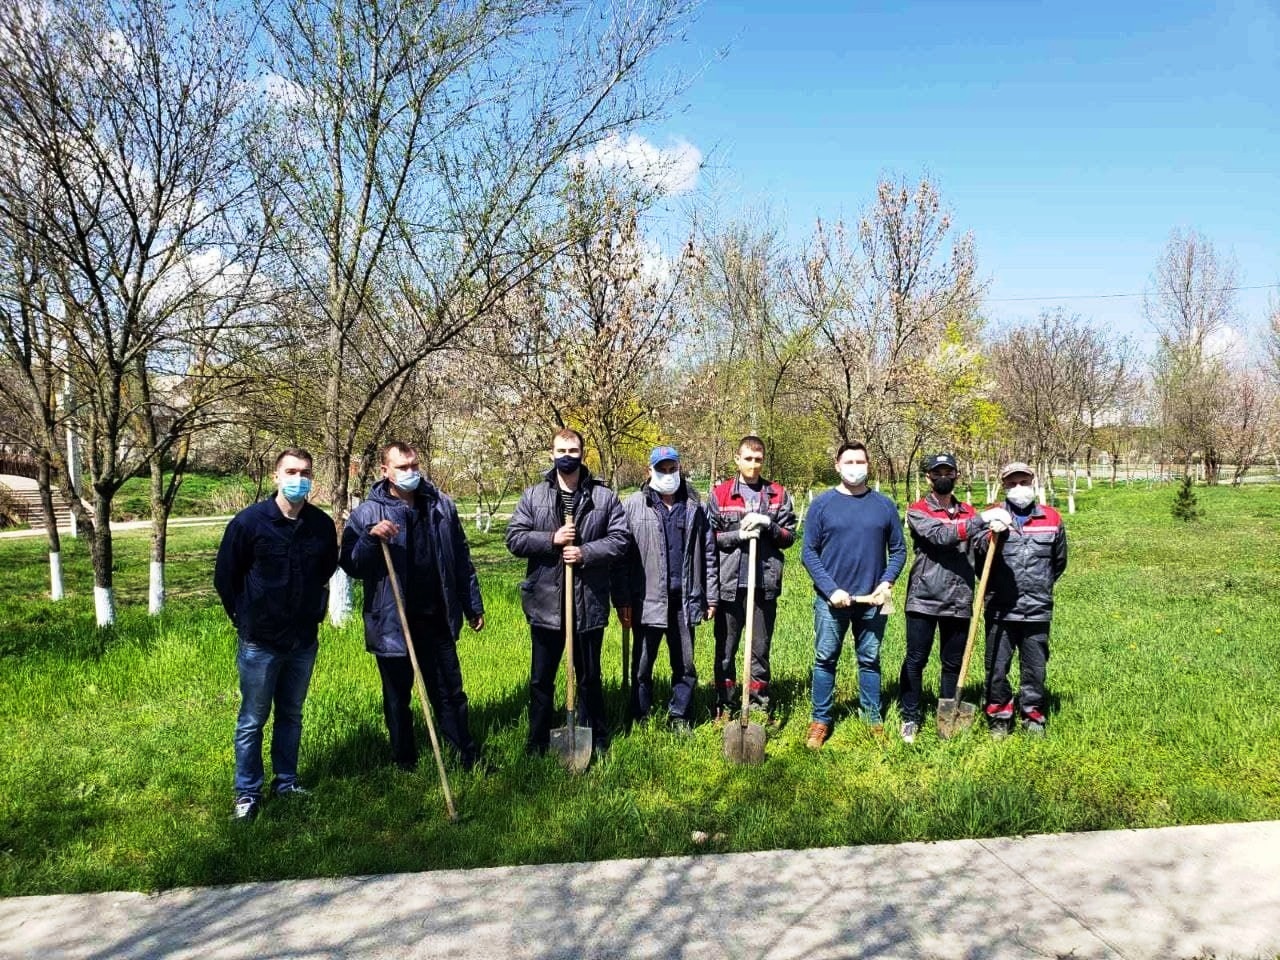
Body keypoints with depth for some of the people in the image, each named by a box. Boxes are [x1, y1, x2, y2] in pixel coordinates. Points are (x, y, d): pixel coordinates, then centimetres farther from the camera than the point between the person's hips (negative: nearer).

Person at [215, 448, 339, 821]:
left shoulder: (322, 524, -4)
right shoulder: (249, 521, -13)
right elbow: (225, 576, -2)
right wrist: (245, 618, 4)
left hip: (304, 641, 4)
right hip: (259, 643, -3)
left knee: (291, 716, 16)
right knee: (252, 720, 7)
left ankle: (286, 782, 31)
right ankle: (247, 793, 20)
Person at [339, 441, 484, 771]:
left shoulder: (441, 507, 4)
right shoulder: (367, 514, -6)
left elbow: (461, 560, 10)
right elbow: (350, 565, -7)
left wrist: (473, 606, 12)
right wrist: (370, 538, -24)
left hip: (437, 620, 2)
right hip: (391, 623, -2)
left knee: (450, 692, 12)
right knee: (398, 697, 12)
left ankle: (469, 757, 22)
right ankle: (405, 764, 27)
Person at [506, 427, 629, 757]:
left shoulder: (604, 497, 2)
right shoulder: (533, 496, 3)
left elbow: (619, 540, -3)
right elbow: (514, 538, -2)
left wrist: (585, 552, -16)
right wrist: (552, 539, -15)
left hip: (589, 602, 0)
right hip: (545, 602, 1)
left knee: (590, 677, 14)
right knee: (541, 679, 11)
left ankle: (598, 741, 30)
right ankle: (538, 744, 25)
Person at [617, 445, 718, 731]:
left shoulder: (694, 507, 7)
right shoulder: (633, 506, -2)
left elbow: (708, 554, 9)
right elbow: (623, 556, -4)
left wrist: (711, 597, 6)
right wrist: (623, 601, -7)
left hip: (685, 600, 2)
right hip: (647, 599, -2)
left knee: (685, 665, 11)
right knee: (642, 665, 8)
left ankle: (680, 718, 25)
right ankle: (640, 719, 22)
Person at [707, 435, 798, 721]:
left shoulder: (778, 495, 7)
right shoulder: (720, 494, 3)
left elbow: (789, 536, 6)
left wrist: (768, 524, -11)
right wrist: (738, 535, -13)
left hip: (765, 584, 1)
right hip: (729, 584, -1)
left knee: (761, 649, 10)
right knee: (725, 649, 8)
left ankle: (760, 706, 21)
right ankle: (724, 706, 19)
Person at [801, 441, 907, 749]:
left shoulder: (884, 505, 5)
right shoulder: (822, 504, -2)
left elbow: (898, 549, 9)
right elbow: (809, 552, -3)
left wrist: (887, 582, -8)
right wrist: (831, 589, -12)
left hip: (872, 600, 2)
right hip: (831, 599, -1)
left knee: (870, 660, 12)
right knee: (825, 660, 5)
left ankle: (873, 719, 24)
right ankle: (820, 721, 15)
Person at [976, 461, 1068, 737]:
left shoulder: (1052, 519, 7)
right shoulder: (993, 517, 1)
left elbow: (1059, 561, 20)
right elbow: (977, 557, -8)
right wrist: (991, 536, -23)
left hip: (1038, 610, 2)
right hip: (1000, 610, -1)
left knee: (1035, 668, 11)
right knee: (997, 668, 6)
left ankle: (1033, 716, 27)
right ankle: (999, 717, 20)